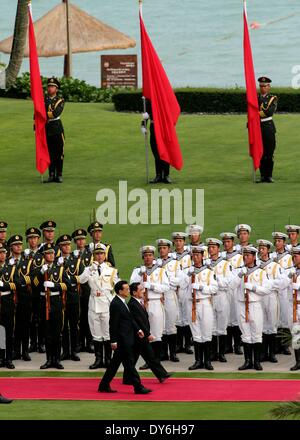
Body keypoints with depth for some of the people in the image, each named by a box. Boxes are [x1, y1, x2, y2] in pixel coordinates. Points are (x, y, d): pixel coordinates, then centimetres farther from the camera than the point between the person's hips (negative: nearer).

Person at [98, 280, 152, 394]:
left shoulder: (122, 302, 12)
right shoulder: (115, 304, -19)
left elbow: (130, 318, 23)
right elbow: (113, 324, -19)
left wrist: (137, 329, 16)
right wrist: (114, 341, -19)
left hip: (126, 338, 10)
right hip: (122, 339, -10)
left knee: (115, 363, 14)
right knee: (129, 363, -4)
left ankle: (104, 385, 20)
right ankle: (138, 387, 0)